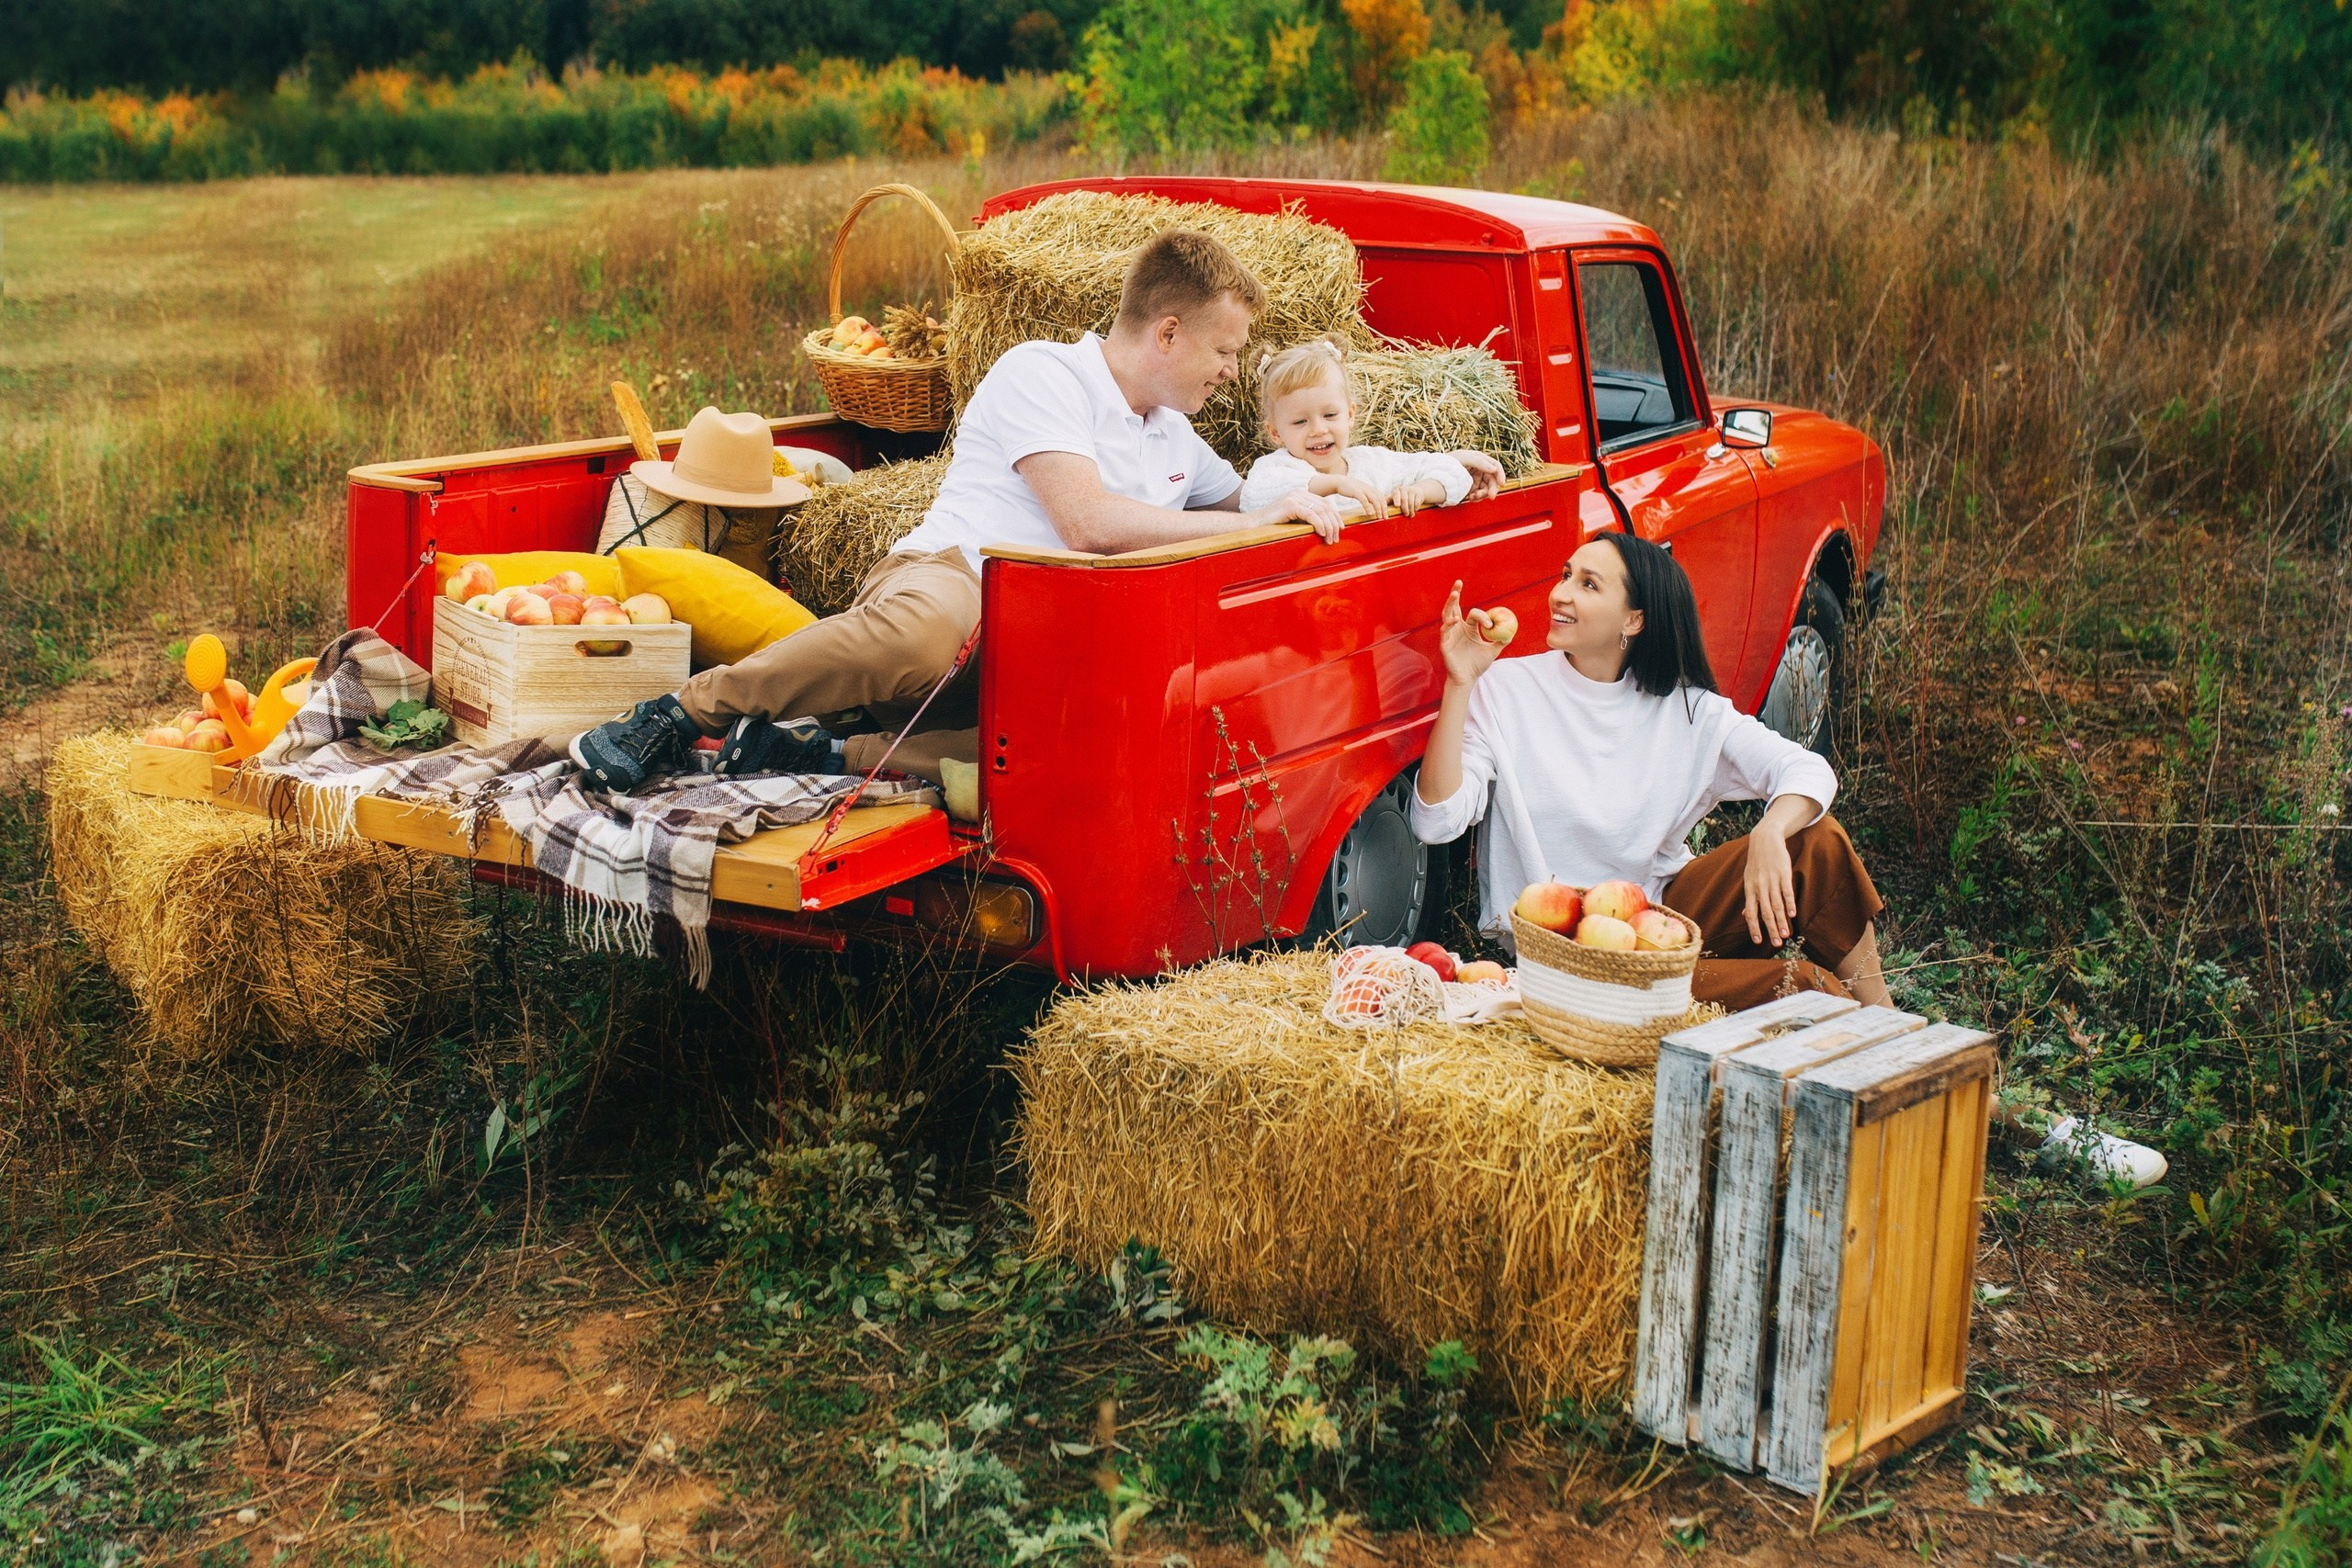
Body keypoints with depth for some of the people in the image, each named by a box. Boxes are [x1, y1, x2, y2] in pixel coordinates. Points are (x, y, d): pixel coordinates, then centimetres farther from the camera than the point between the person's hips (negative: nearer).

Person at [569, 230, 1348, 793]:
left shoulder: (1176, 439, 27)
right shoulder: (1043, 373, 0)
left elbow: (1244, 498, 45)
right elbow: (1087, 521, -12)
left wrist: (1317, 488, 22)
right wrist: (1253, 522, -6)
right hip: (947, 574, -6)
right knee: (924, 632, -46)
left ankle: (836, 757, -26)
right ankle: (681, 715, -25)